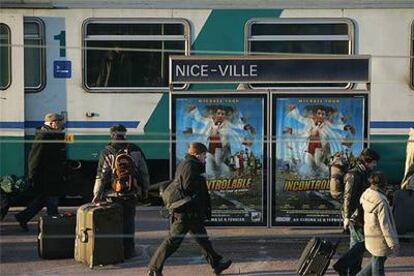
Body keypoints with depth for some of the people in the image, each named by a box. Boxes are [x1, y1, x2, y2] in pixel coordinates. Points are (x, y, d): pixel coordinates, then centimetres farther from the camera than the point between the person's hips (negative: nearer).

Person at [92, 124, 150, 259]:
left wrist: (97, 194, -3)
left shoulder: (107, 153, -5)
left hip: (113, 194, -2)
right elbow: (144, 173, 5)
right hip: (131, 194, 2)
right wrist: (145, 190, 15)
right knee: (128, 221, 10)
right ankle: (128, 251, 13)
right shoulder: (135, 150, 2)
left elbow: (101, 176, -8)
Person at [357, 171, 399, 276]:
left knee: (376, 262, 23)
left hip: (370, 234, 8)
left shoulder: (366, 194, -2)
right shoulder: (381, 202, -27)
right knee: (378, 263, 7)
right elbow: (385, 225, -23)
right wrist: (393, 242, -13)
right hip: (379, 239, -8)